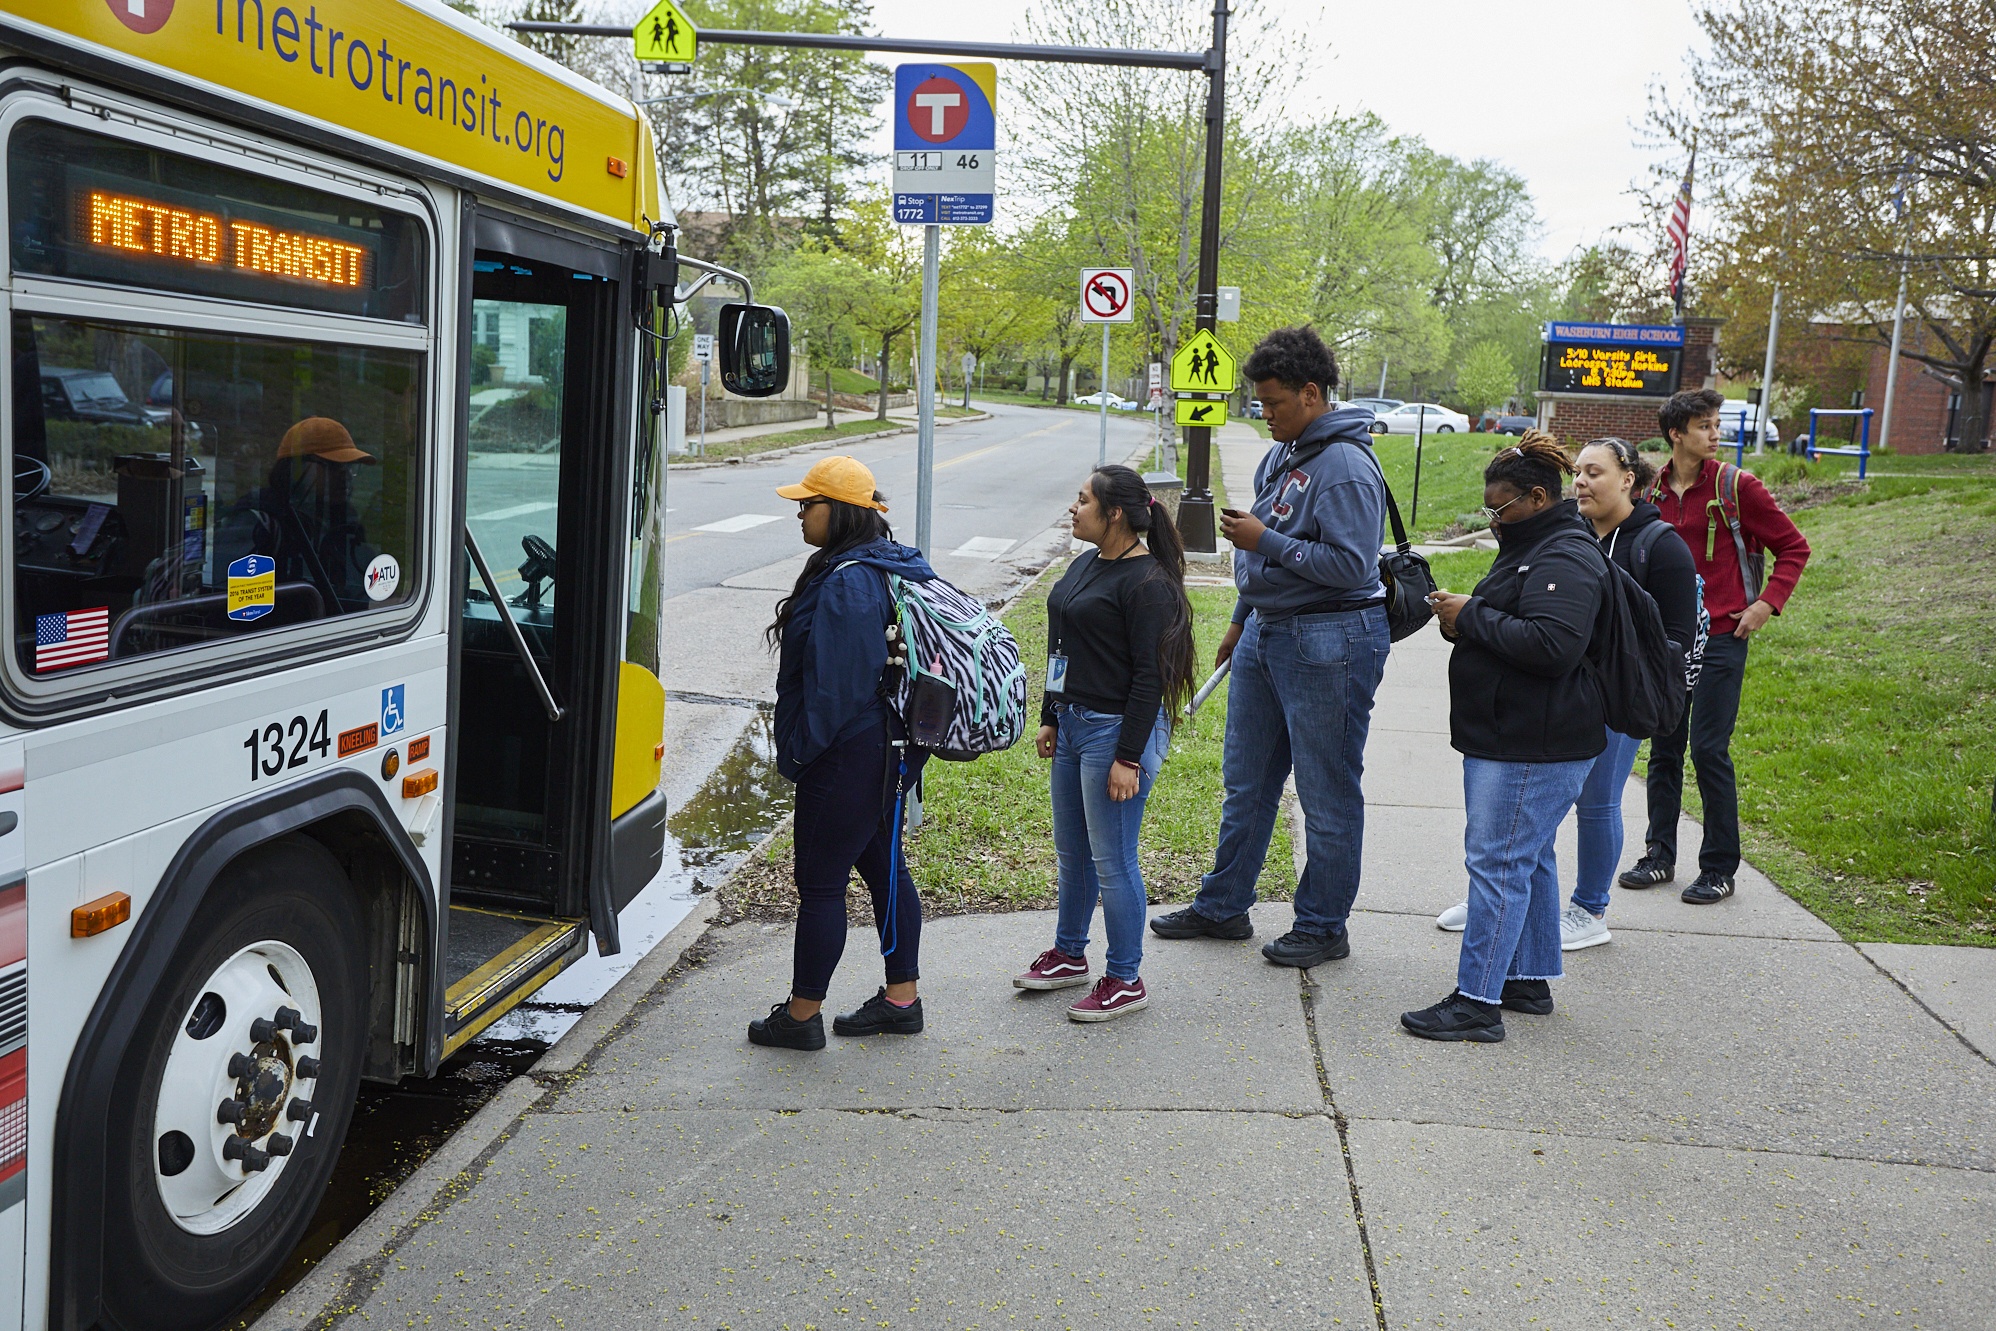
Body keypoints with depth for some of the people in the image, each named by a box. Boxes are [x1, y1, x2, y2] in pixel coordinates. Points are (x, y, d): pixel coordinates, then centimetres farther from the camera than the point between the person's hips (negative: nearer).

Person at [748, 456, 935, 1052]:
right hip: (895, 748, 11)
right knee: (884, 867, 18)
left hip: (849, 757, -11)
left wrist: (797, 752, -12)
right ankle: (901, 999, 28)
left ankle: (801, 1017, 13)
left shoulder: (845, 584, -22)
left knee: (820, 884, 1)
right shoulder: (901, 567, 10)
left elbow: (834, 684, -23)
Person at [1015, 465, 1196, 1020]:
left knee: (1111, 860, 0)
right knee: (1071, 850, 19)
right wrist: (1050, 719, 19)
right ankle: (1069, 954, 36)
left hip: (1116, 731, -9)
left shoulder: (1146, 582, -17)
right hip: (1073, 726, 9)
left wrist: (1128, 758, -20)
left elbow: (1150, 676, -19)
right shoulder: (1084, 566, 10)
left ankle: (1126, 980, 13)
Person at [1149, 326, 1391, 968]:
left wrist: (1265, 541, -19)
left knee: (1328, 793, 4)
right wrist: (1241, 621, 24)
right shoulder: (1282, 454, 11)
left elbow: (1351, 565, -23)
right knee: (1246, 781, 17)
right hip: (1266, 633, 10)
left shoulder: (1346, 465, -17)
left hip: (1330, 645, -10)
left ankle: (1323, 926, 17)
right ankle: (1223, 906, 30)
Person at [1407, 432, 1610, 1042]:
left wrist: (1472, 616, -20)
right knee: (1526, 858, 18)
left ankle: (1477, 1002, -4)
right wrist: (1465, 618, 7)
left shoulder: (1564, 559, -17)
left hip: (1536, 750, -11)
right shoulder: (1532, 547, 17)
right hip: (1508, 737, 11)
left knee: (1496, 860, -8)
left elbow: (1551, 645, -29)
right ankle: (1530, 980, 29)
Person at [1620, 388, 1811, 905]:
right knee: (1664, 748, 9)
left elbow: (1794, 547, 1)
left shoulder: (1736, 486, -5)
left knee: (1710, 749, -5)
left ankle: (1719, 869, 6)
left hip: (1721, 636, -4)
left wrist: (1767, 603, -8)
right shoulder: (1654, 492, 6)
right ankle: (1660, 855, 21)